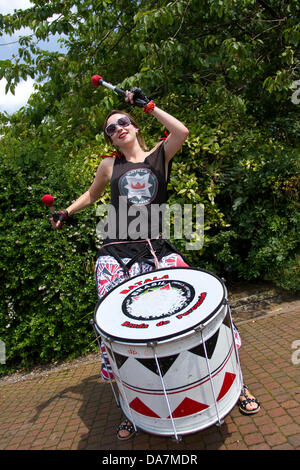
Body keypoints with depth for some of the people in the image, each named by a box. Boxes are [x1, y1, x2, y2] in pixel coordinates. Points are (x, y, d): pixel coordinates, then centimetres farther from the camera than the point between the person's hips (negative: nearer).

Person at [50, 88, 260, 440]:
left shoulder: (159, 155, 11)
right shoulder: (109, 166, 15)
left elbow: (182, 131, -8)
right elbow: (91, 194, 31)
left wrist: (147, 104, 3)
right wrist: (66, 213, 18)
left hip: (157, 249, -1)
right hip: (116, 254, 1)